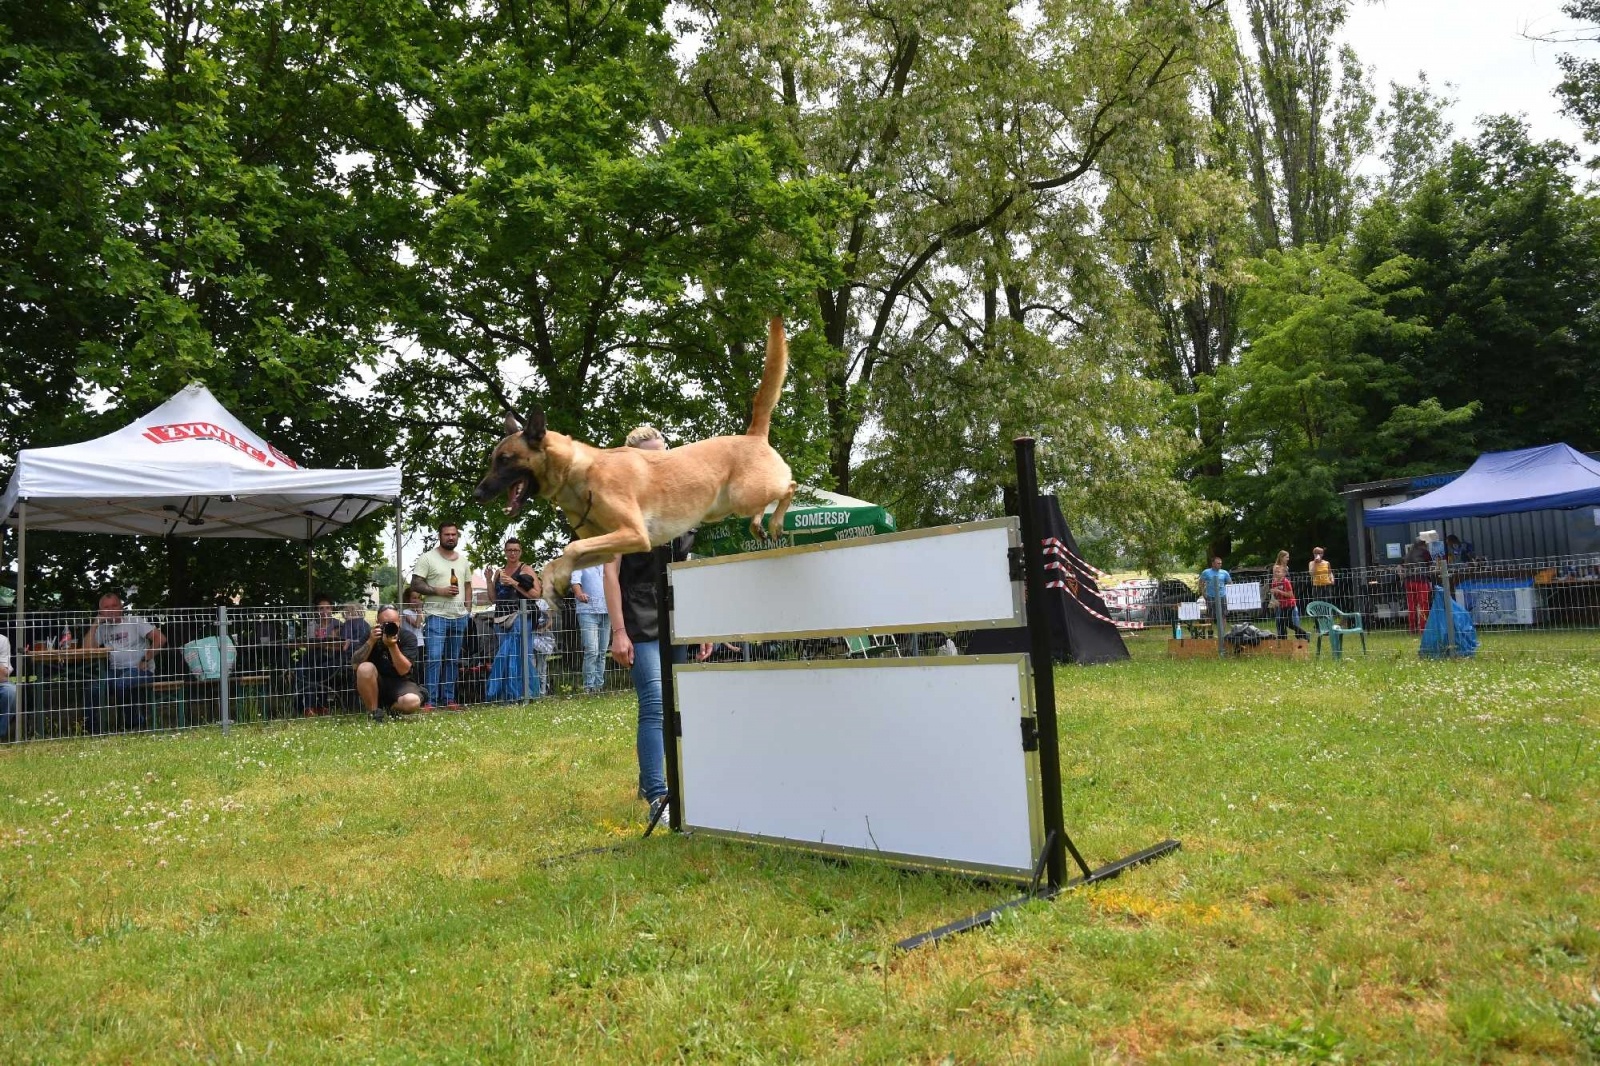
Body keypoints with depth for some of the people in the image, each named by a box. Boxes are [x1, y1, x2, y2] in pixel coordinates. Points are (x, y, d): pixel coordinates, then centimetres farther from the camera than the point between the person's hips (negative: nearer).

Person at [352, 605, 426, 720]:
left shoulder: (408, 638, -9)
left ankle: (391, 709, 6)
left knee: (412, 702, -33)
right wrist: (370, 642, -26)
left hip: (400, 683, -1)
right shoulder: (371, 634, -5)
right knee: (365, 668, -32)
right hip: (376, 684, 1)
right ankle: (374, 712, -14)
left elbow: (403, 670, -19)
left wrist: (392, 645, -30)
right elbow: (355, 664, -16)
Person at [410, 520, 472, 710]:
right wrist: (439, 591, -18)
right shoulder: (427, 558, -2)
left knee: (452, 660, 10)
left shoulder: (463, 559, 16)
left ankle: (449, 698, 16)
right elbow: (415, 584, -8)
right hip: (436, 616, -5)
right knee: (434, 658, -11)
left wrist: (468, 609, 10)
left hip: (459, 617, 6)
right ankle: (430, 700, -8)